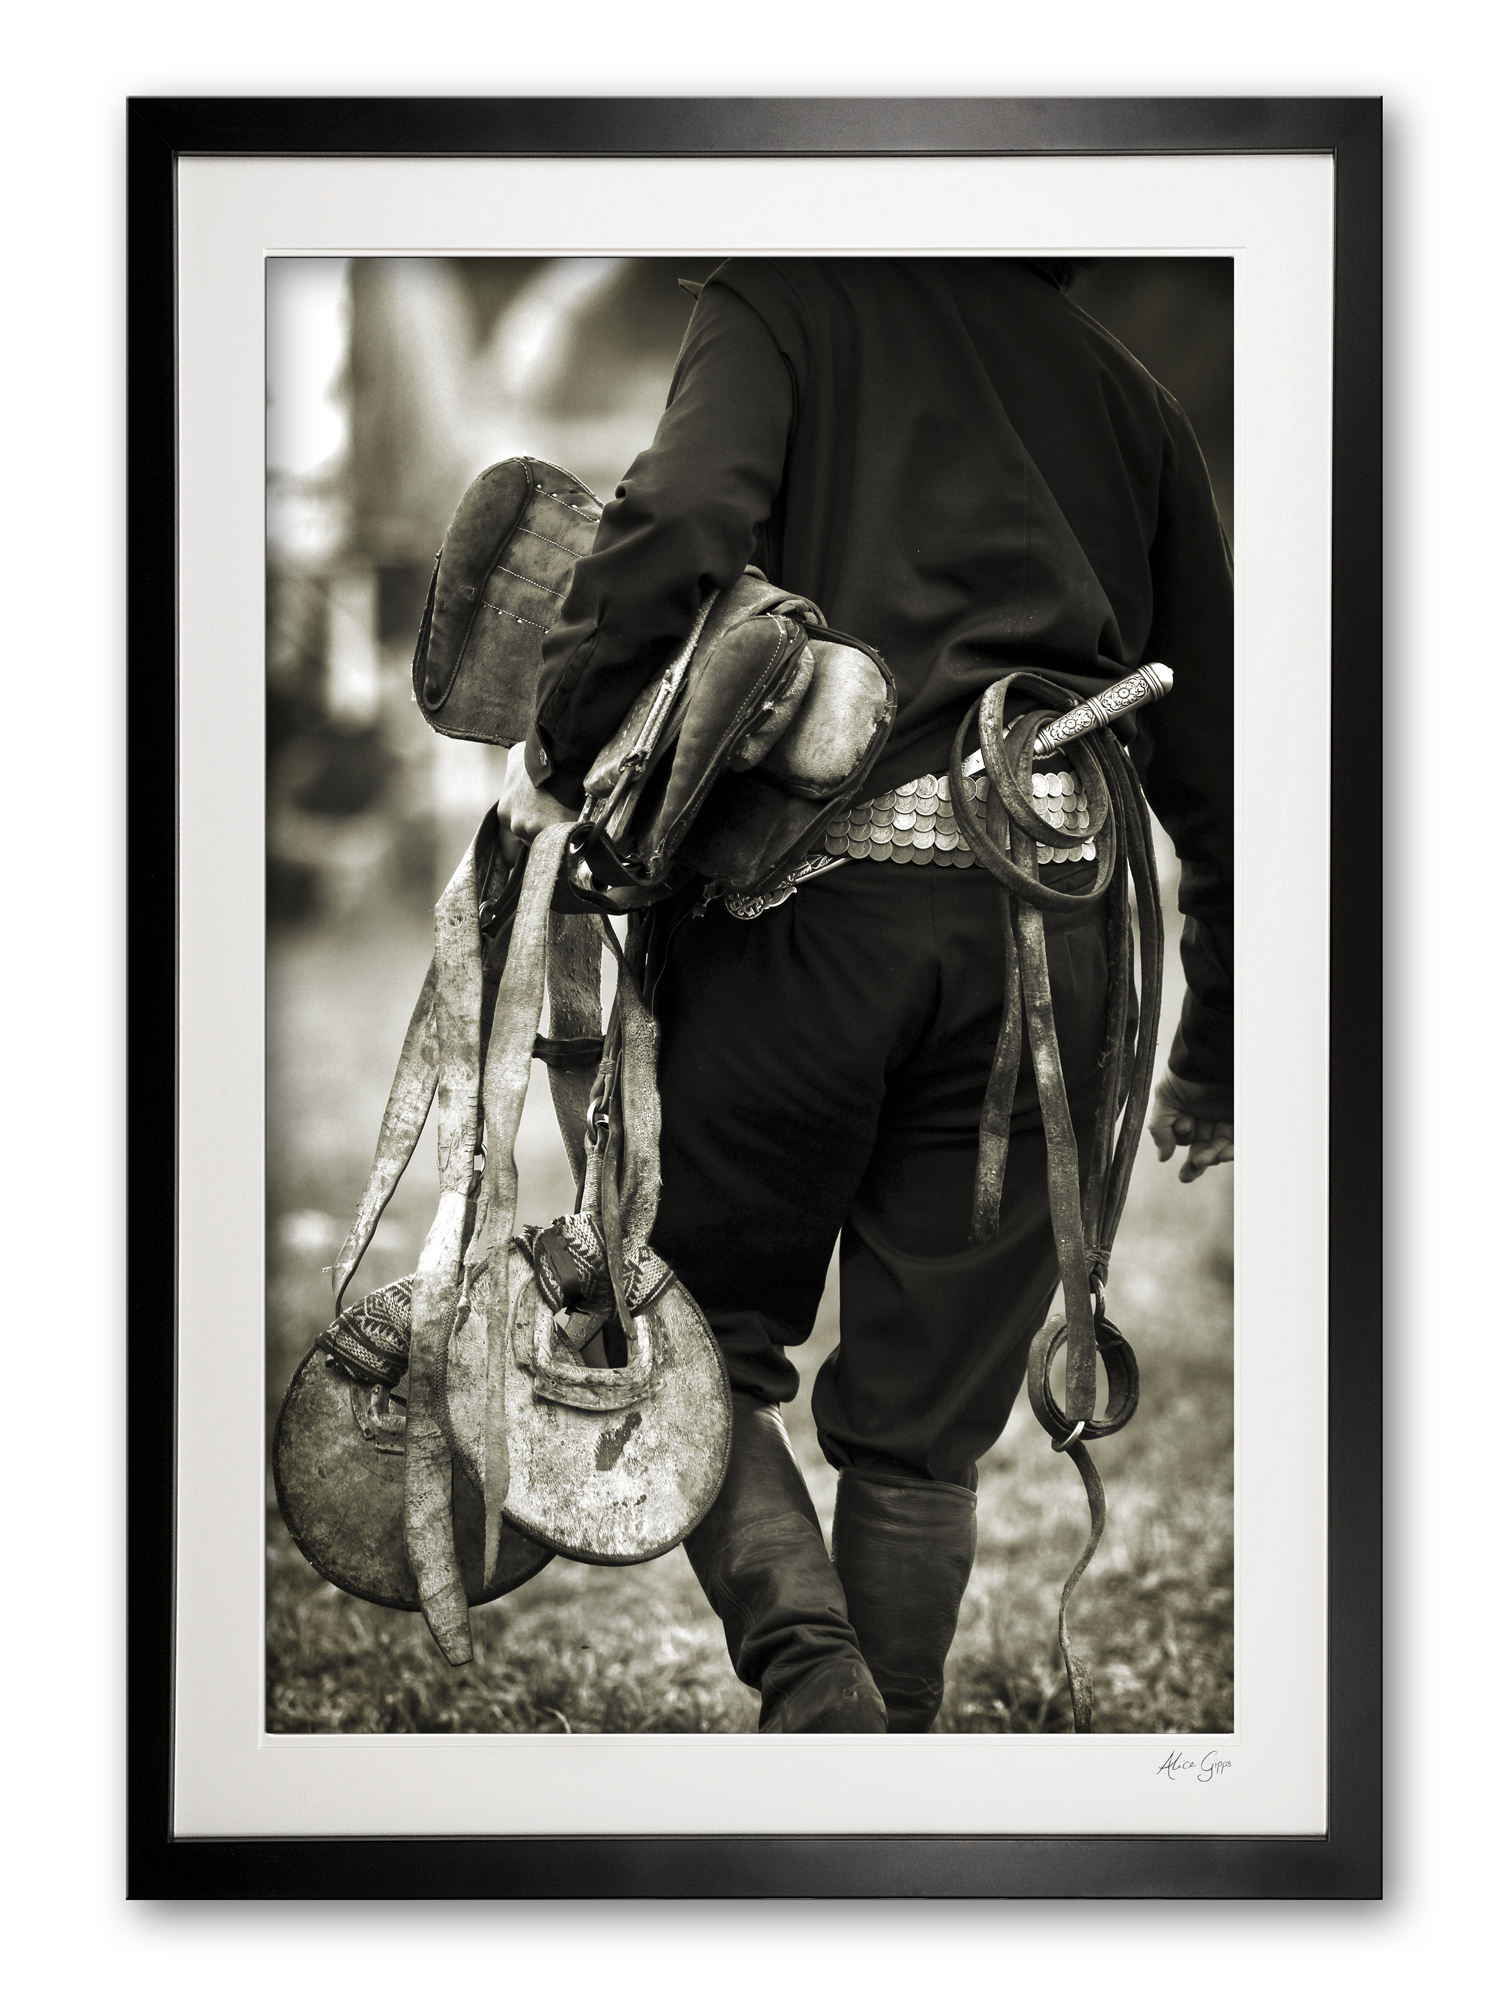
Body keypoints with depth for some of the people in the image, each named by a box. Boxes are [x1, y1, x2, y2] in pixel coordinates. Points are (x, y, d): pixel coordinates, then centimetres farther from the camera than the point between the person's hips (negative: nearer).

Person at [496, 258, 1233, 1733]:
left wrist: (557, 751, -3)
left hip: (815, 896, -3)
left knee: (697, 1332, 12)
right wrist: (1213, 1057, 27)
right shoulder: (1123, 393, 19)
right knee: (923, 1426, 11)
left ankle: (811, 1675, -10)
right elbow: (1214, 757, 19)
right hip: (1056, 921, 4)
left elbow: (677, 529, -17)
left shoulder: (784, 302, 7)